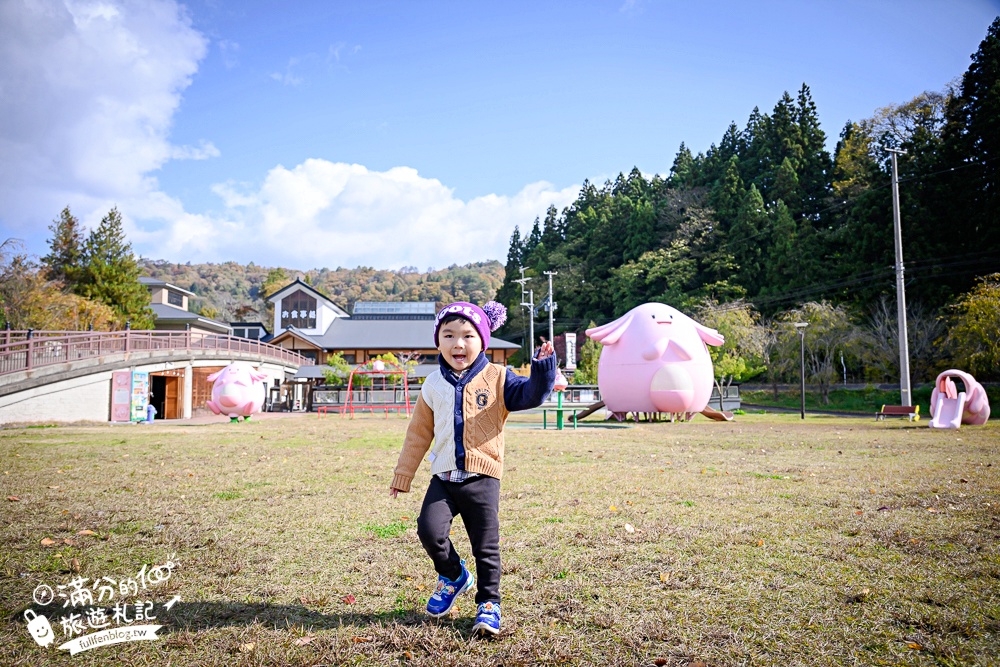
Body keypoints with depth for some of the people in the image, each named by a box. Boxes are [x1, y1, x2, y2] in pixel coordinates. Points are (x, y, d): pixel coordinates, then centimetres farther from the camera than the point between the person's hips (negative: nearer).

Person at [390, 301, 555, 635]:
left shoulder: (496, 378, -1)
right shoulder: (434, 384, 7)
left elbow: (531, 394, -12)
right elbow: (419, 433, 13)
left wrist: (543, 367, -29)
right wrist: (402, 475, 16)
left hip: (482, 478, -2)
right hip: (443, 477, 2)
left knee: (486, 547, 4)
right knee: (429, 529, -13)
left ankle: (488, 604, 26)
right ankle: (453, 575, 17)